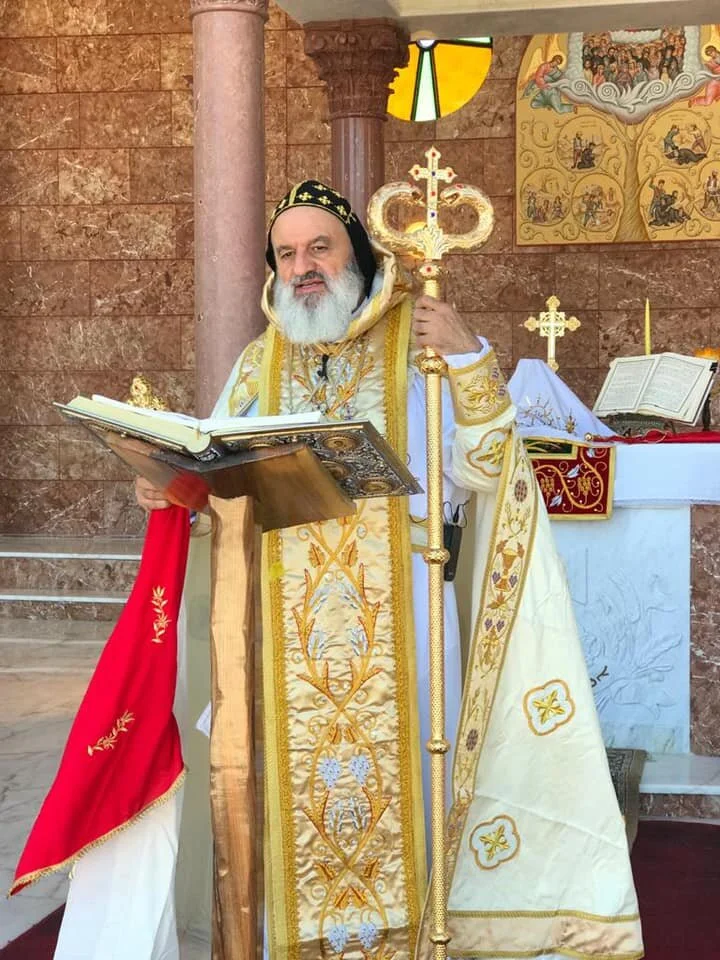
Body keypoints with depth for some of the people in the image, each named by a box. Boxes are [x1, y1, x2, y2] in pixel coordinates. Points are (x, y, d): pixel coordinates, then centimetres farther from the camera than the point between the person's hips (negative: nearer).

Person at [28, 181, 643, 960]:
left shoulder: (418, 345, 2)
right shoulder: (260, 365, 13)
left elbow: (484, 470, -5)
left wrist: (470, 361, -16)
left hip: (396, 613, -3)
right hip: (289, 621, 3)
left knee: (396, 773, -1)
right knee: (300, 778, 5)